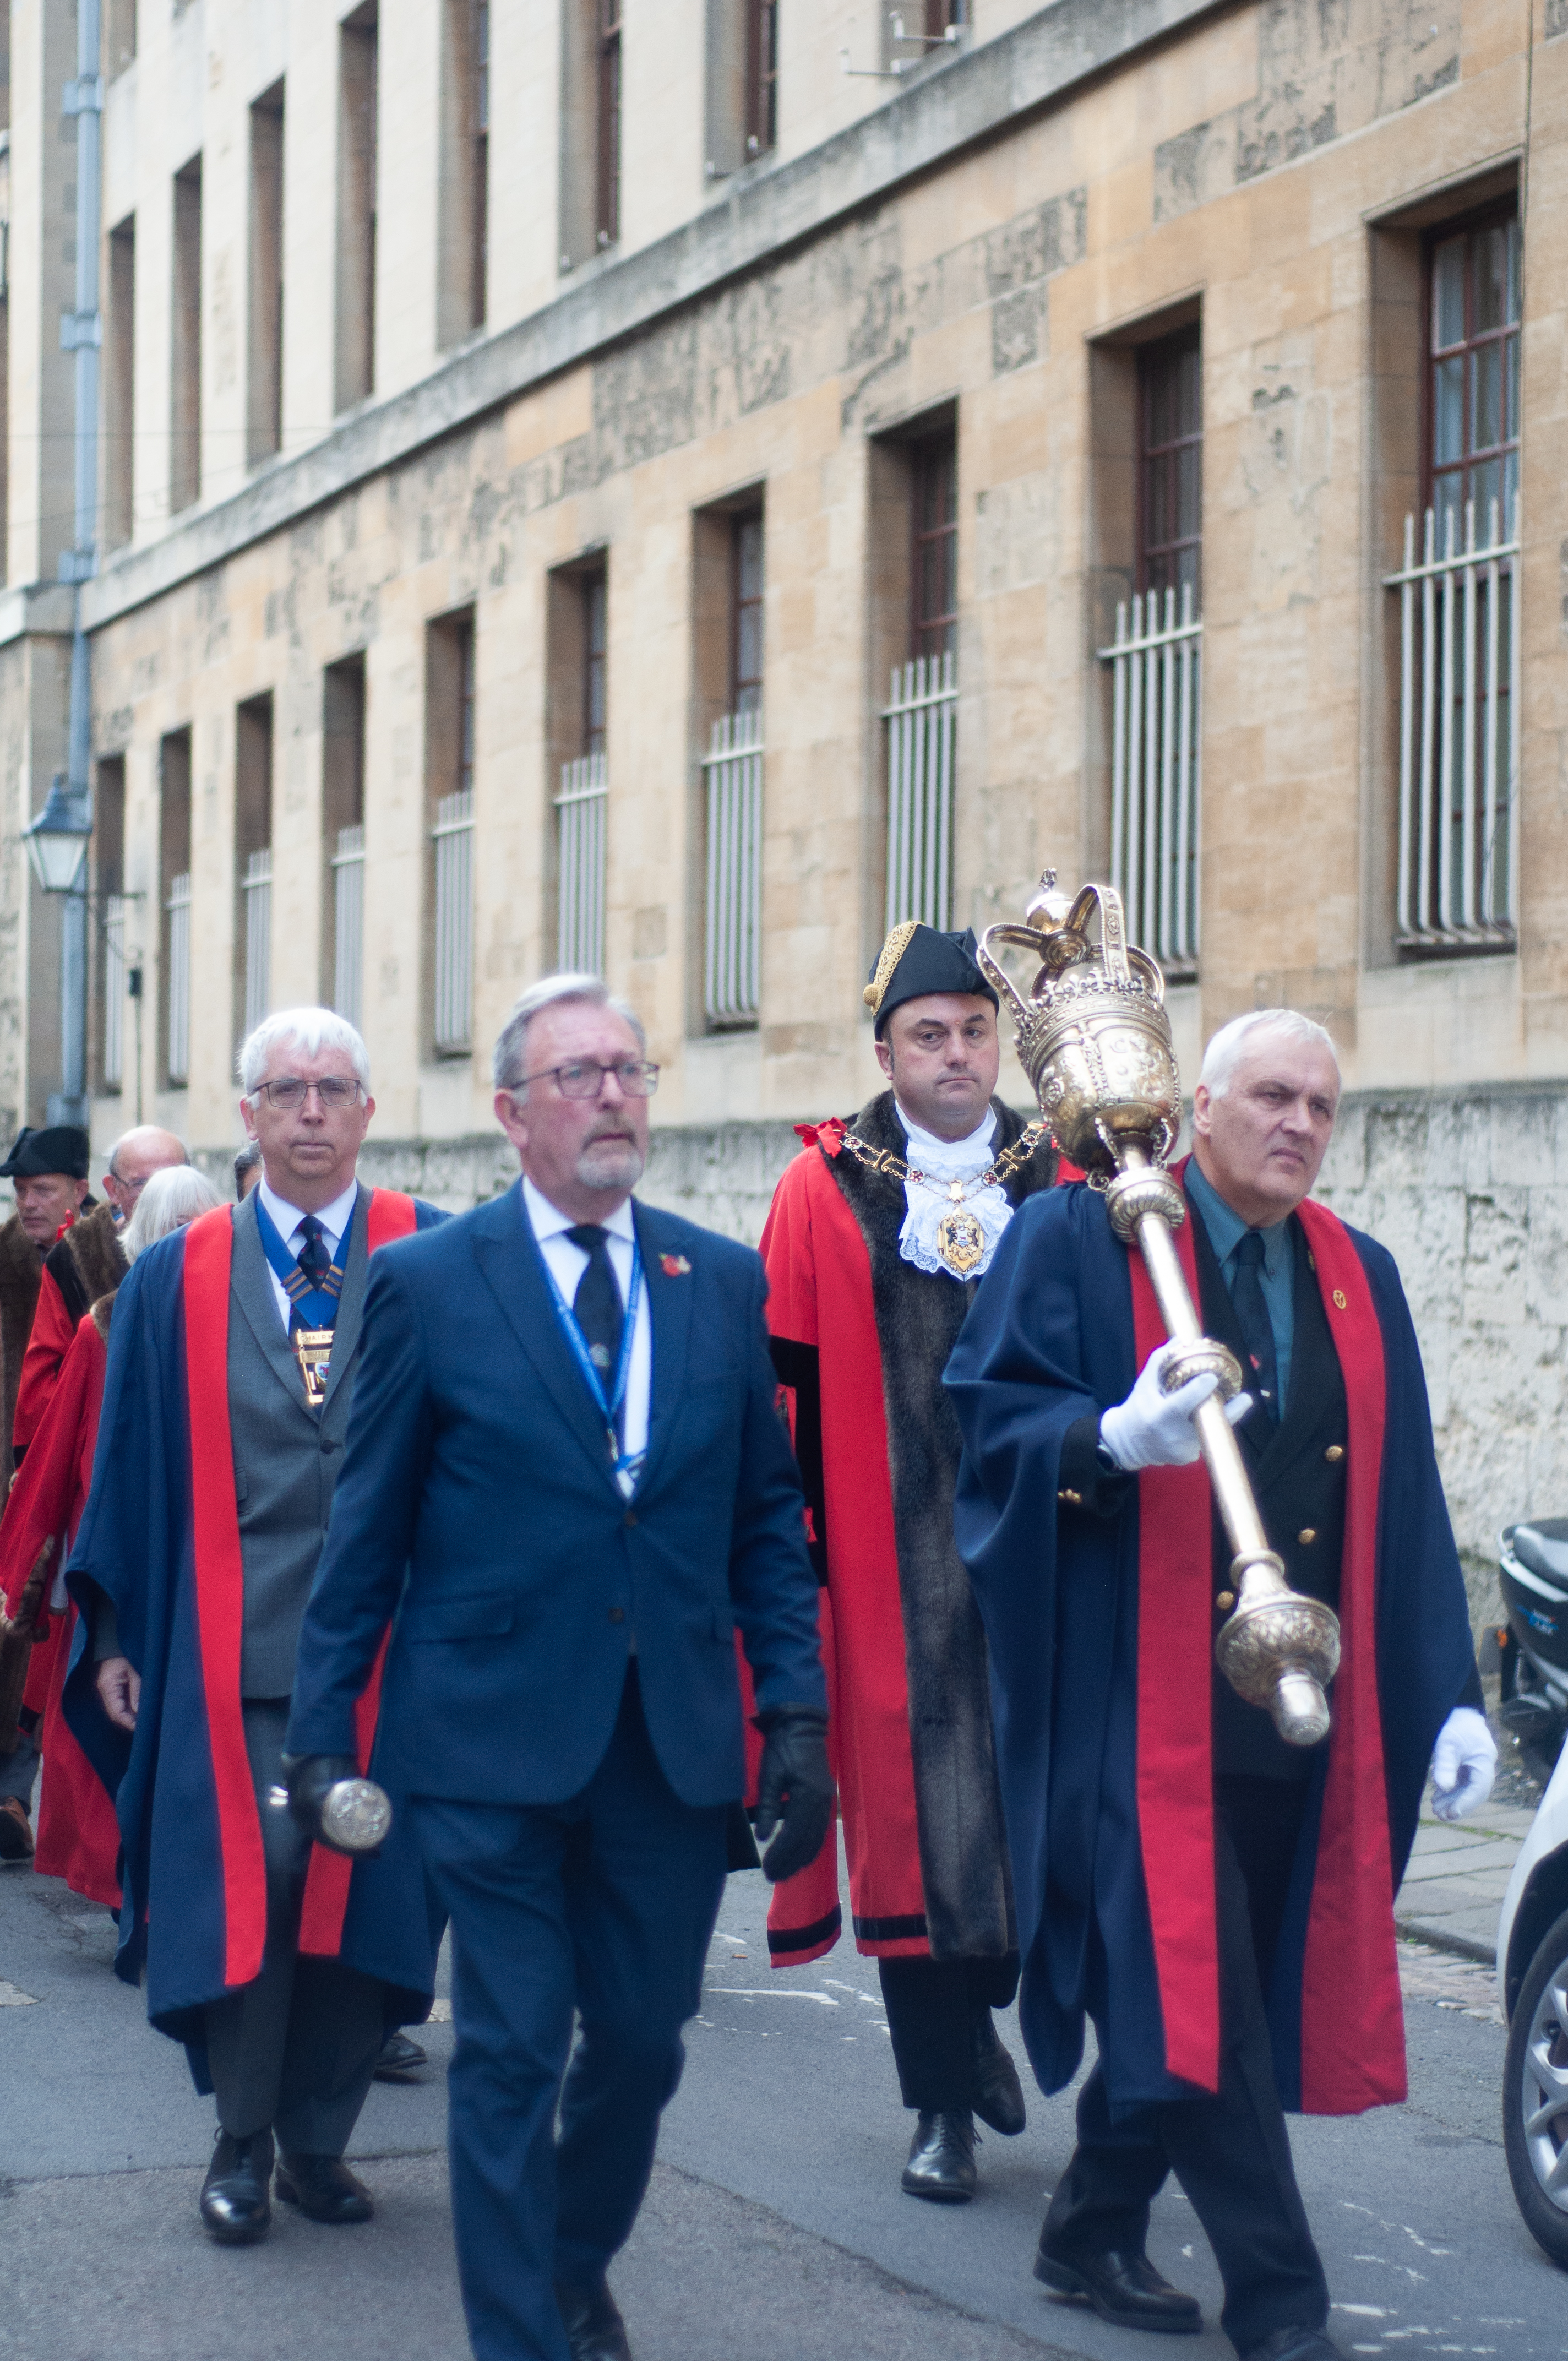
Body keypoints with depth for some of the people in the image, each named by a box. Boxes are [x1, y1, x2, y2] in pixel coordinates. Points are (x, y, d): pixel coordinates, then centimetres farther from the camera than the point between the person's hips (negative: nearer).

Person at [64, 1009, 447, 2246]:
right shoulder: (178, 1280, 8)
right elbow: (132, 1464, 9)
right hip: (229, 1653, 0)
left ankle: (319, 2141, 19)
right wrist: (116, 1632, 6)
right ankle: (243, 2143, 12)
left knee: (360, 1893, 3)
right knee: (241, 1878, -4)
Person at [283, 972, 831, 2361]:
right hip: (495, 1734, -3)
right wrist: (322, 1732, -2)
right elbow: (367, 1532, 0)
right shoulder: (429, 1284, -2)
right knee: (511, 2055, 0)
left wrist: (798, 1713, 2)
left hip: (676, 1741, 3)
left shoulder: (724, 1282, 7)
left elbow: (768, 1519, 9)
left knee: (644, 2041, 12)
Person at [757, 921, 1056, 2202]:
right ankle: (944, 2101, 13)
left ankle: (983, 2010, 28)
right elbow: (788, 1386, 0)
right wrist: (795, 1551, -5)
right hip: (890, 1557, -1)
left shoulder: (1062, 1183, 7)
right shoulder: (827, 1192, 2)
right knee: (913, 1805, 2)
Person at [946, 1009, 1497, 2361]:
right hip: (1142, 1704, -5)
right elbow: (998, 1424, -8)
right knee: (1194, 1996, -9)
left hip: (1304, 1716, 5)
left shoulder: (1360, 1281, 14)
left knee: (1182, 1995, 11)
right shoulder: (1082, 1241, -1)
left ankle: (1096, 2232, 29)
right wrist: (1117, 1440, -28)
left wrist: (1451, 1694, 6)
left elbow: (1405, 1508, 13)